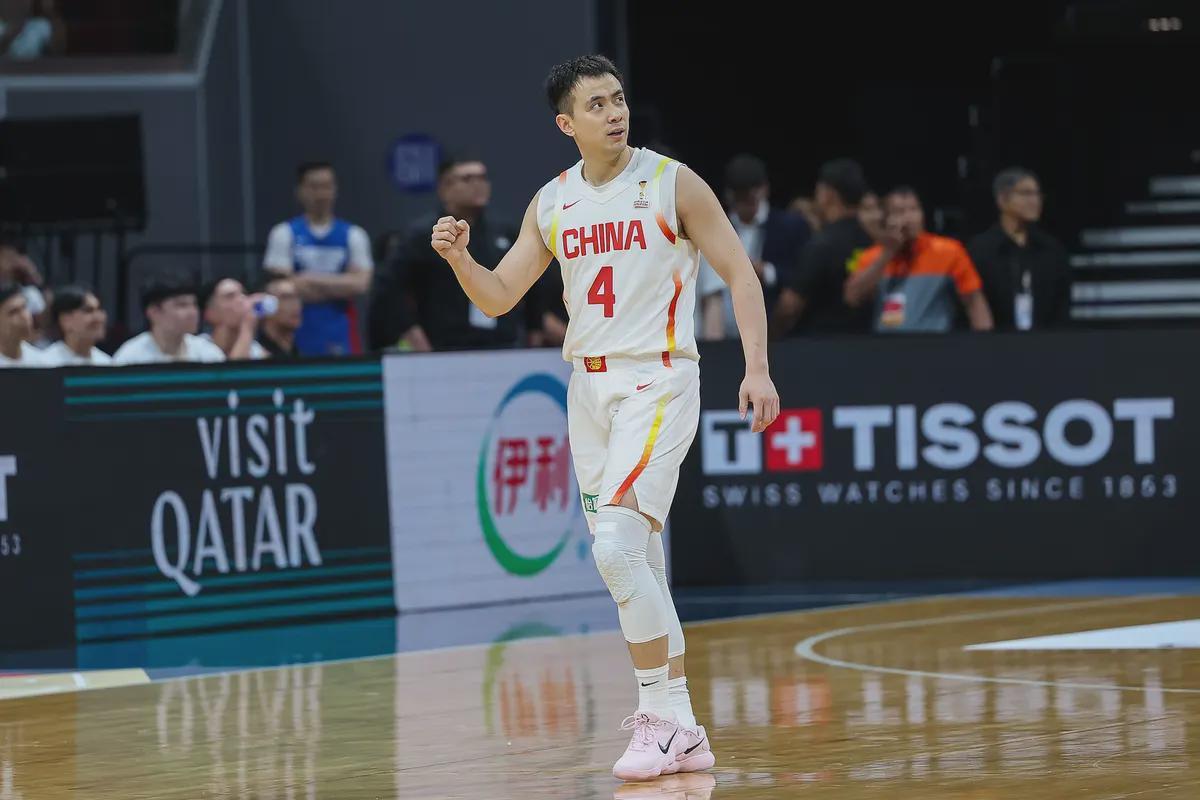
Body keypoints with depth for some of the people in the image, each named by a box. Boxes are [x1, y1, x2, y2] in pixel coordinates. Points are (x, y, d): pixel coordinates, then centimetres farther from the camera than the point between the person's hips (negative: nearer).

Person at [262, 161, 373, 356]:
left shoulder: (353, 235, 10)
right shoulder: (284, 234, 4)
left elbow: (360, 284, -2)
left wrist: (314, 280, -8)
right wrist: (339, 287, -4)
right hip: (300, 338, -2)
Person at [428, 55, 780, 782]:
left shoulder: (673, 183, -6)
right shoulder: (552, 203, 8)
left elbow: (739, 270, -4)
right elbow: (500, 297, 11)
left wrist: (757, 367, -13)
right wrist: (458, 258, -9)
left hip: (657, 383, -6)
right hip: (589, 387, 6)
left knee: (617, 546, -20)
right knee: (636, 563, 8)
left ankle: (667, 719, -12)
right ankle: (681, 733, 16)